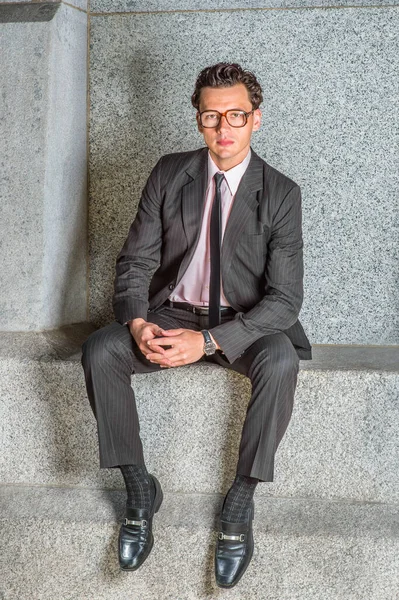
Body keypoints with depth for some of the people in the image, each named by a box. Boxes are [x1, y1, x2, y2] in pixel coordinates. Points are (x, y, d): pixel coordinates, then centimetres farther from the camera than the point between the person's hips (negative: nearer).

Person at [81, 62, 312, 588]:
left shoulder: (281, 193, -8)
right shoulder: (169, 174, 0)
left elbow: (285, 298, -14)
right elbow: (135, 260, 1)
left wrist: (209, 341, -28)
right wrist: (137, 322, -22)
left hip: (243, 325, -2)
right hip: (172, 314, 3)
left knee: (280, 361, -35)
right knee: (99, 351, -25)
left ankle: (241, 500, -18)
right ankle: (140, 488, -11)